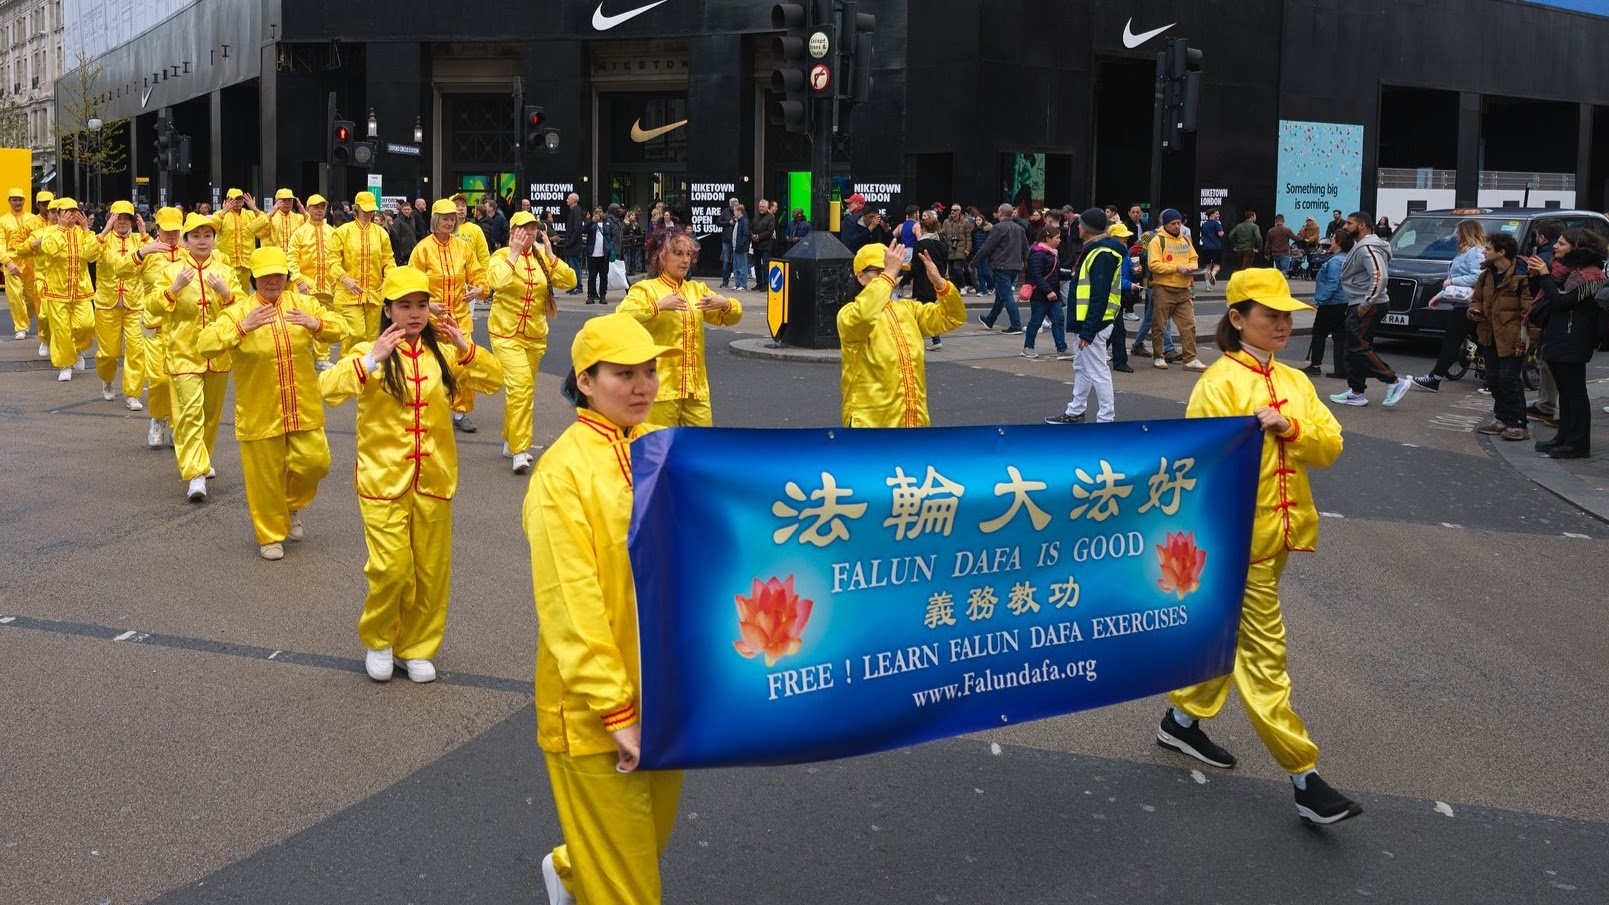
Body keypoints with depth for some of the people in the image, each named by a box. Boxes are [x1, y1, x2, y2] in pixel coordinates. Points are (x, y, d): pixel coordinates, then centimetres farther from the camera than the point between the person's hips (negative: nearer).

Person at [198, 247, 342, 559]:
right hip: (260, 413, -2)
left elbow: (338, 329, 4)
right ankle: (271, 536, 25)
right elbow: (204, 344, -15)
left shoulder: (303, 303, 3)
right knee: (266, 477, 6)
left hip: (304, 410, 2)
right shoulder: (239, 312, -6)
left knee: (314, 462, 3)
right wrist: (242, 327, -27)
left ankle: (292, 505, 34)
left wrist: (316, 323, -17)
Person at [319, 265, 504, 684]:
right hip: (383, 478, -3)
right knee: (391, 567, -9)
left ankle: (417, 648, 25)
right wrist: (372, 359, -29)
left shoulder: (442, 352, 5)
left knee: (432, 569, 8)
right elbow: (329, 388, -19)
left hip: (433, 478, 3)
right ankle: (378, 640, 16)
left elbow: (494, 381, 1)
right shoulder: (369, 353, -4)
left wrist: (464, 346, -12)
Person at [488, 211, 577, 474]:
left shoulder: (542, 257, 5)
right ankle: (519, 450, -19)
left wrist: (550, 255, -11)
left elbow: (569, 281, -6)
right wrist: (514, 253, -21)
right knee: (520, 385, -20)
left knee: (524, 388, 14)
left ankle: (510, 441, 32)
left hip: (535, 335, 5)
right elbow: (498, 281, -27)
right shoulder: (502, 256, -6)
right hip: (506, 333, -5)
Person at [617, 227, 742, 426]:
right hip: (660, 386, -5)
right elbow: (623, 317, -18)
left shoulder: (697, 289, 17)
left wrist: (724, 304, -6)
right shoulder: (645, 289, -1)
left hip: (696, 385, 5)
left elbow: (731, 317, 16)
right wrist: (658, 305, -28)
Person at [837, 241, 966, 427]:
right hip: (869, 421, -6)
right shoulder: (849, 313, -8)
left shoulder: (907, 309, 13)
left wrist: (939, 282, -6)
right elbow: (861, 318, -32)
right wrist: (888, 275, -28)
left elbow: (952, 318, 11)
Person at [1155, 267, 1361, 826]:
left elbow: (1330, 447, 1)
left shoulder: (1294, 383, 9)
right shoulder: (1219, 382, -12)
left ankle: (1183, 720, 37)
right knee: (1263, 652, -2)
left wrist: (1290, 427, -17)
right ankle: (1304, 777, 1)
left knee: (1232, 634, 19)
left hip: (1280, 532, 8)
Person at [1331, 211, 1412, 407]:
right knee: (1355, 349, 11)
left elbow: (1380, 276, -28)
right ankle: (1356, 392, 14)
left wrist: (1366, 303, -25)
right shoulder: (1361, 247, 19)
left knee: (1359, 348, -11)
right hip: (1359, 305, 11)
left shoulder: (1367, 248, -16)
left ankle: (1395, 382, -9)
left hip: (1367, 307, -11)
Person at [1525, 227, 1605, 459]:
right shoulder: (1564, 268, 14)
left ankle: (1578, 444, -2)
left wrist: (1545, 275, -15)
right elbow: (1547, 298, 14)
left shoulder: (1588, 274, -14)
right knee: (1565, 392, 14)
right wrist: (1538, 274, 1)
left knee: (1575, 392, -5)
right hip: (1557, 339, 9)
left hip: (1572, 342, -9)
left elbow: (1561, 300, -21)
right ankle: (1564, 437, 20)